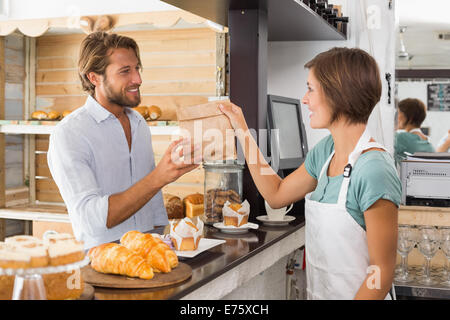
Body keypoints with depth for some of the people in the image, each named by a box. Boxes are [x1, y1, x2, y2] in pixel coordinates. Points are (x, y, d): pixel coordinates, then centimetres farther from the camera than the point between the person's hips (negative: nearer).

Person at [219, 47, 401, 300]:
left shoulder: (374, 170, -24)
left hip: (355, 295, -7)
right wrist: (242, 132, 9)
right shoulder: (326, 150, -2)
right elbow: (276, 194, 11)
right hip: (318, 292, 7)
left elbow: (382, 271, -21)